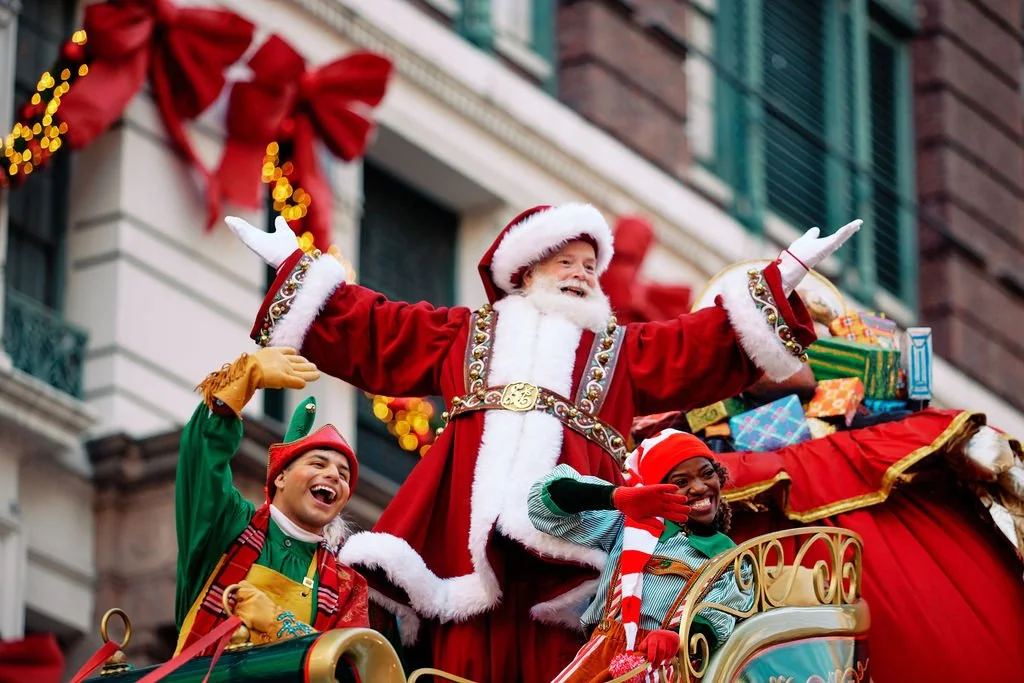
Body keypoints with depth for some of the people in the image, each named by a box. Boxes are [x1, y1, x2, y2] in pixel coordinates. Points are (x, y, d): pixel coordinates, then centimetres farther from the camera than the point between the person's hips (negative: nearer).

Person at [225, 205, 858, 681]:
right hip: (474, 505, 0)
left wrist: (787, 275, 12)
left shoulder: (623, 349, 30)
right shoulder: (464, 332, 31)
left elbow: (710, 344, 19)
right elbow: (366, 327, 30)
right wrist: (294, 262, 28)